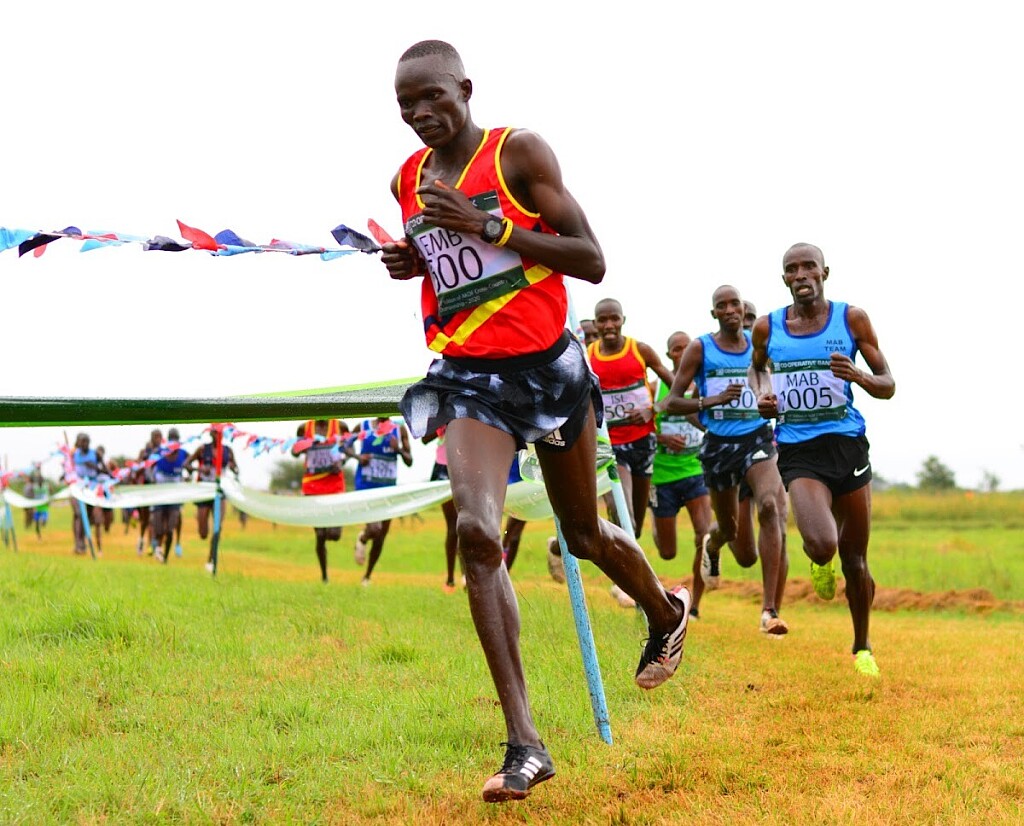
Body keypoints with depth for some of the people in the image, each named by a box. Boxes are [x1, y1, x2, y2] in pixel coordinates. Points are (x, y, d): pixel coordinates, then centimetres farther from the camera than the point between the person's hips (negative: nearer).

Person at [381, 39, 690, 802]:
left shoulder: (519, 152, -8)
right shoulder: (408, 181, 7)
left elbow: (592, 262, -13)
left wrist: (487, 227, -22)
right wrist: (415, 265, 2)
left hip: (546, 365, -3)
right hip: (468, 374, 3)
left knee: (585, 533, 13)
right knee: (476, 531, -18)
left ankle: (667, 611, 49)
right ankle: (524, 744, -17)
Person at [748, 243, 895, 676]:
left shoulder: (852, 319, 0)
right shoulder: (767, 327, 4)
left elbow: (888, 386, 4)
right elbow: (756, 367, 26)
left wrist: (857, 376, -18)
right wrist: (761, 394, 4)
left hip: (847, 444, 1)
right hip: (798, 450, -1)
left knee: (854, 559, 7)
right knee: (821, 545, -25)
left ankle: (862, 648, 30)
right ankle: (821, 564, 15)